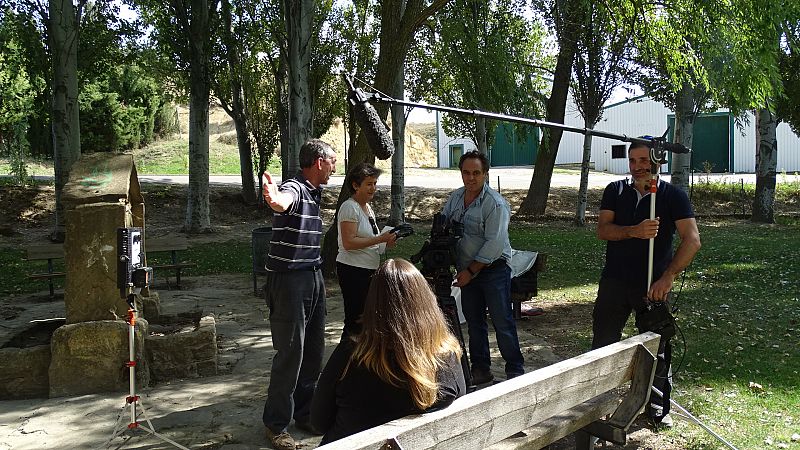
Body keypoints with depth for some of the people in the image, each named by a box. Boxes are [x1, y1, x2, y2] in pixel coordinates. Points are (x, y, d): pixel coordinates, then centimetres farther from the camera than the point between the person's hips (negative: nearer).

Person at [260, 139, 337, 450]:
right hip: (289, 280, -9)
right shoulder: (294, 188, -15)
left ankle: (305, 414, 29)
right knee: (290, 352, -3)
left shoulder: (315, 193, 14)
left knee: (314, 351, 13)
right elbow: (283, 201, -42)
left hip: (314, 278, 9)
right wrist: (274, 199, -63)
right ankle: (276, 424, 11)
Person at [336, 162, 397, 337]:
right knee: (355, 320, -8)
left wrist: (386, 242, 9)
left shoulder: (367, 207, 18)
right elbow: (348, 243, -20)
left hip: (369, 270, 9)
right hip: (353, 270, -9)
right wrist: (380, 239, -21)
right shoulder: (349, 207, -11)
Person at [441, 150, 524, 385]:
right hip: (468, 271, 7)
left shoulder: (495, 203, -17)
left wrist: (470, 272, -17)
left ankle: (515, 371, 7)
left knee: (502, 322, -4)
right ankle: (480, 369, 24)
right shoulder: (455, 197, 6)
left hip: (493, 270, -7)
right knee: (474, 322, 12)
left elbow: (494, 244, -20)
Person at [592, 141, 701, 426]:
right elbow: (602, 230, -7)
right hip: (615, 282, 2)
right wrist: (634, 231, -27)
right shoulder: (615, 191, 3)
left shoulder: (673, 196, -5)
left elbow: (692, 240, -15)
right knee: (602, 344, 7)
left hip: (653, 285, -2)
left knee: (656, 347, 9)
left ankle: (658, 407, 26)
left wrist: (668, 277, -26)